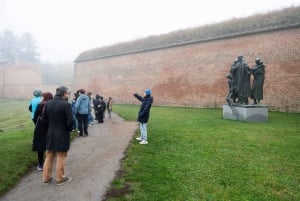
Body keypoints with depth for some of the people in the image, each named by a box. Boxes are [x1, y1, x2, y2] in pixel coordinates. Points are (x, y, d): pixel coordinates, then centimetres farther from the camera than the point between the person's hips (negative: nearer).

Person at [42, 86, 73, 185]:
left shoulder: (47, 103, 0)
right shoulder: (66, 104, -18)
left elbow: (44, 119, 4)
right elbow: (70, 121, -20)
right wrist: (68, 129, -1)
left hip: (50, 134, 6)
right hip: (62, 135, -5)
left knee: (49, 157, 19)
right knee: (61, 158, 8)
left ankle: (46, 178, 28)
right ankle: (60, 179, 19)